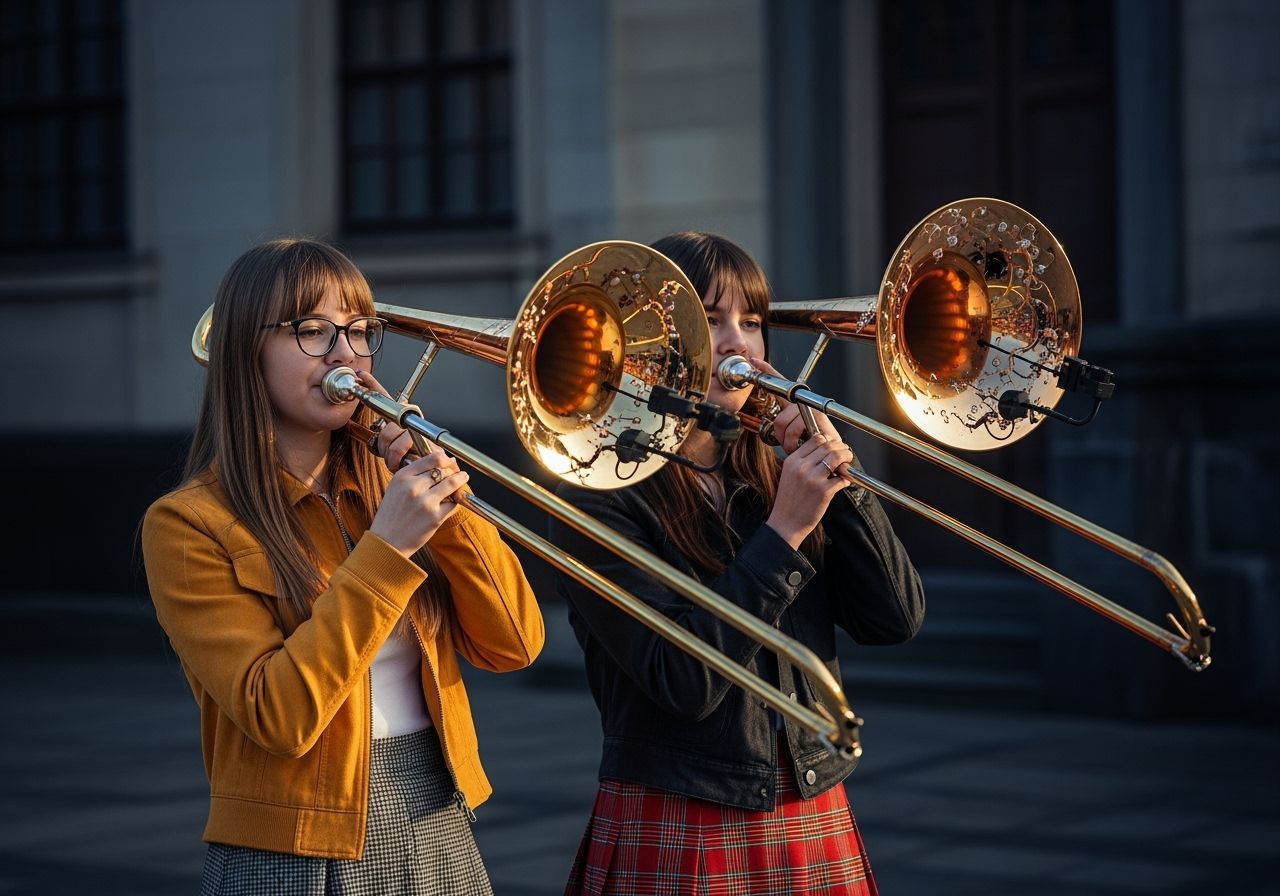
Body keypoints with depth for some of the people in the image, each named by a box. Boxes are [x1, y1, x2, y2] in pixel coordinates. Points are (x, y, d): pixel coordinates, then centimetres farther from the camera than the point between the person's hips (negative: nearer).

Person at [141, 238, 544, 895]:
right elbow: (277, 716, -19)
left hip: (443, 839, 5)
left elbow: (512, 644, -1)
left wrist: (443, 502, -12)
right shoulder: (188, 525, -9)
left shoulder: (387, 488, 7)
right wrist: (386, 547, -22)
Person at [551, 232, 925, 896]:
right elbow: (683, 681, -19)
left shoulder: (777, 482, 7)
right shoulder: (603, 503, -10)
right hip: (674, 839, -5)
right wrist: (785, 532, -21)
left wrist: (835, 478, -9)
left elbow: (896, 619, 0)